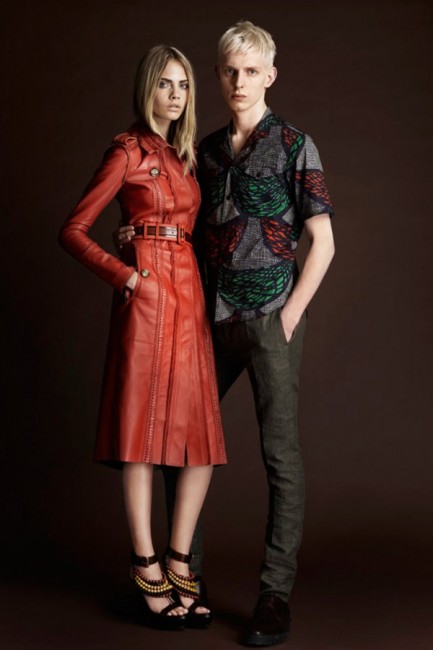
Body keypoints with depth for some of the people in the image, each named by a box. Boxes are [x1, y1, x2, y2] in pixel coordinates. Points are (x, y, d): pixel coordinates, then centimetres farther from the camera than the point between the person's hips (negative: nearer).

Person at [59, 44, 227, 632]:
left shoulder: (185, 155, 19)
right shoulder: (128, 151, -1)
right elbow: (72, 231, -4)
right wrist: (123, 275, -13)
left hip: (190, 295, 7)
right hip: (147, 295, -7)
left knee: (202, 436, 3)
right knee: (143, 431, -4)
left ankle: (180, 565, 12)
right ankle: (147, 570, 4)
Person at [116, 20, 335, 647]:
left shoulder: (294, 145, -1)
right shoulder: (207, 150, 13)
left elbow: (322, 243, -3)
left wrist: (289, 318, -10)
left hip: (271, 318, -5)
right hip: (214, 318, 6)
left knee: (280, 452, -3)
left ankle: (276, 594, 4)